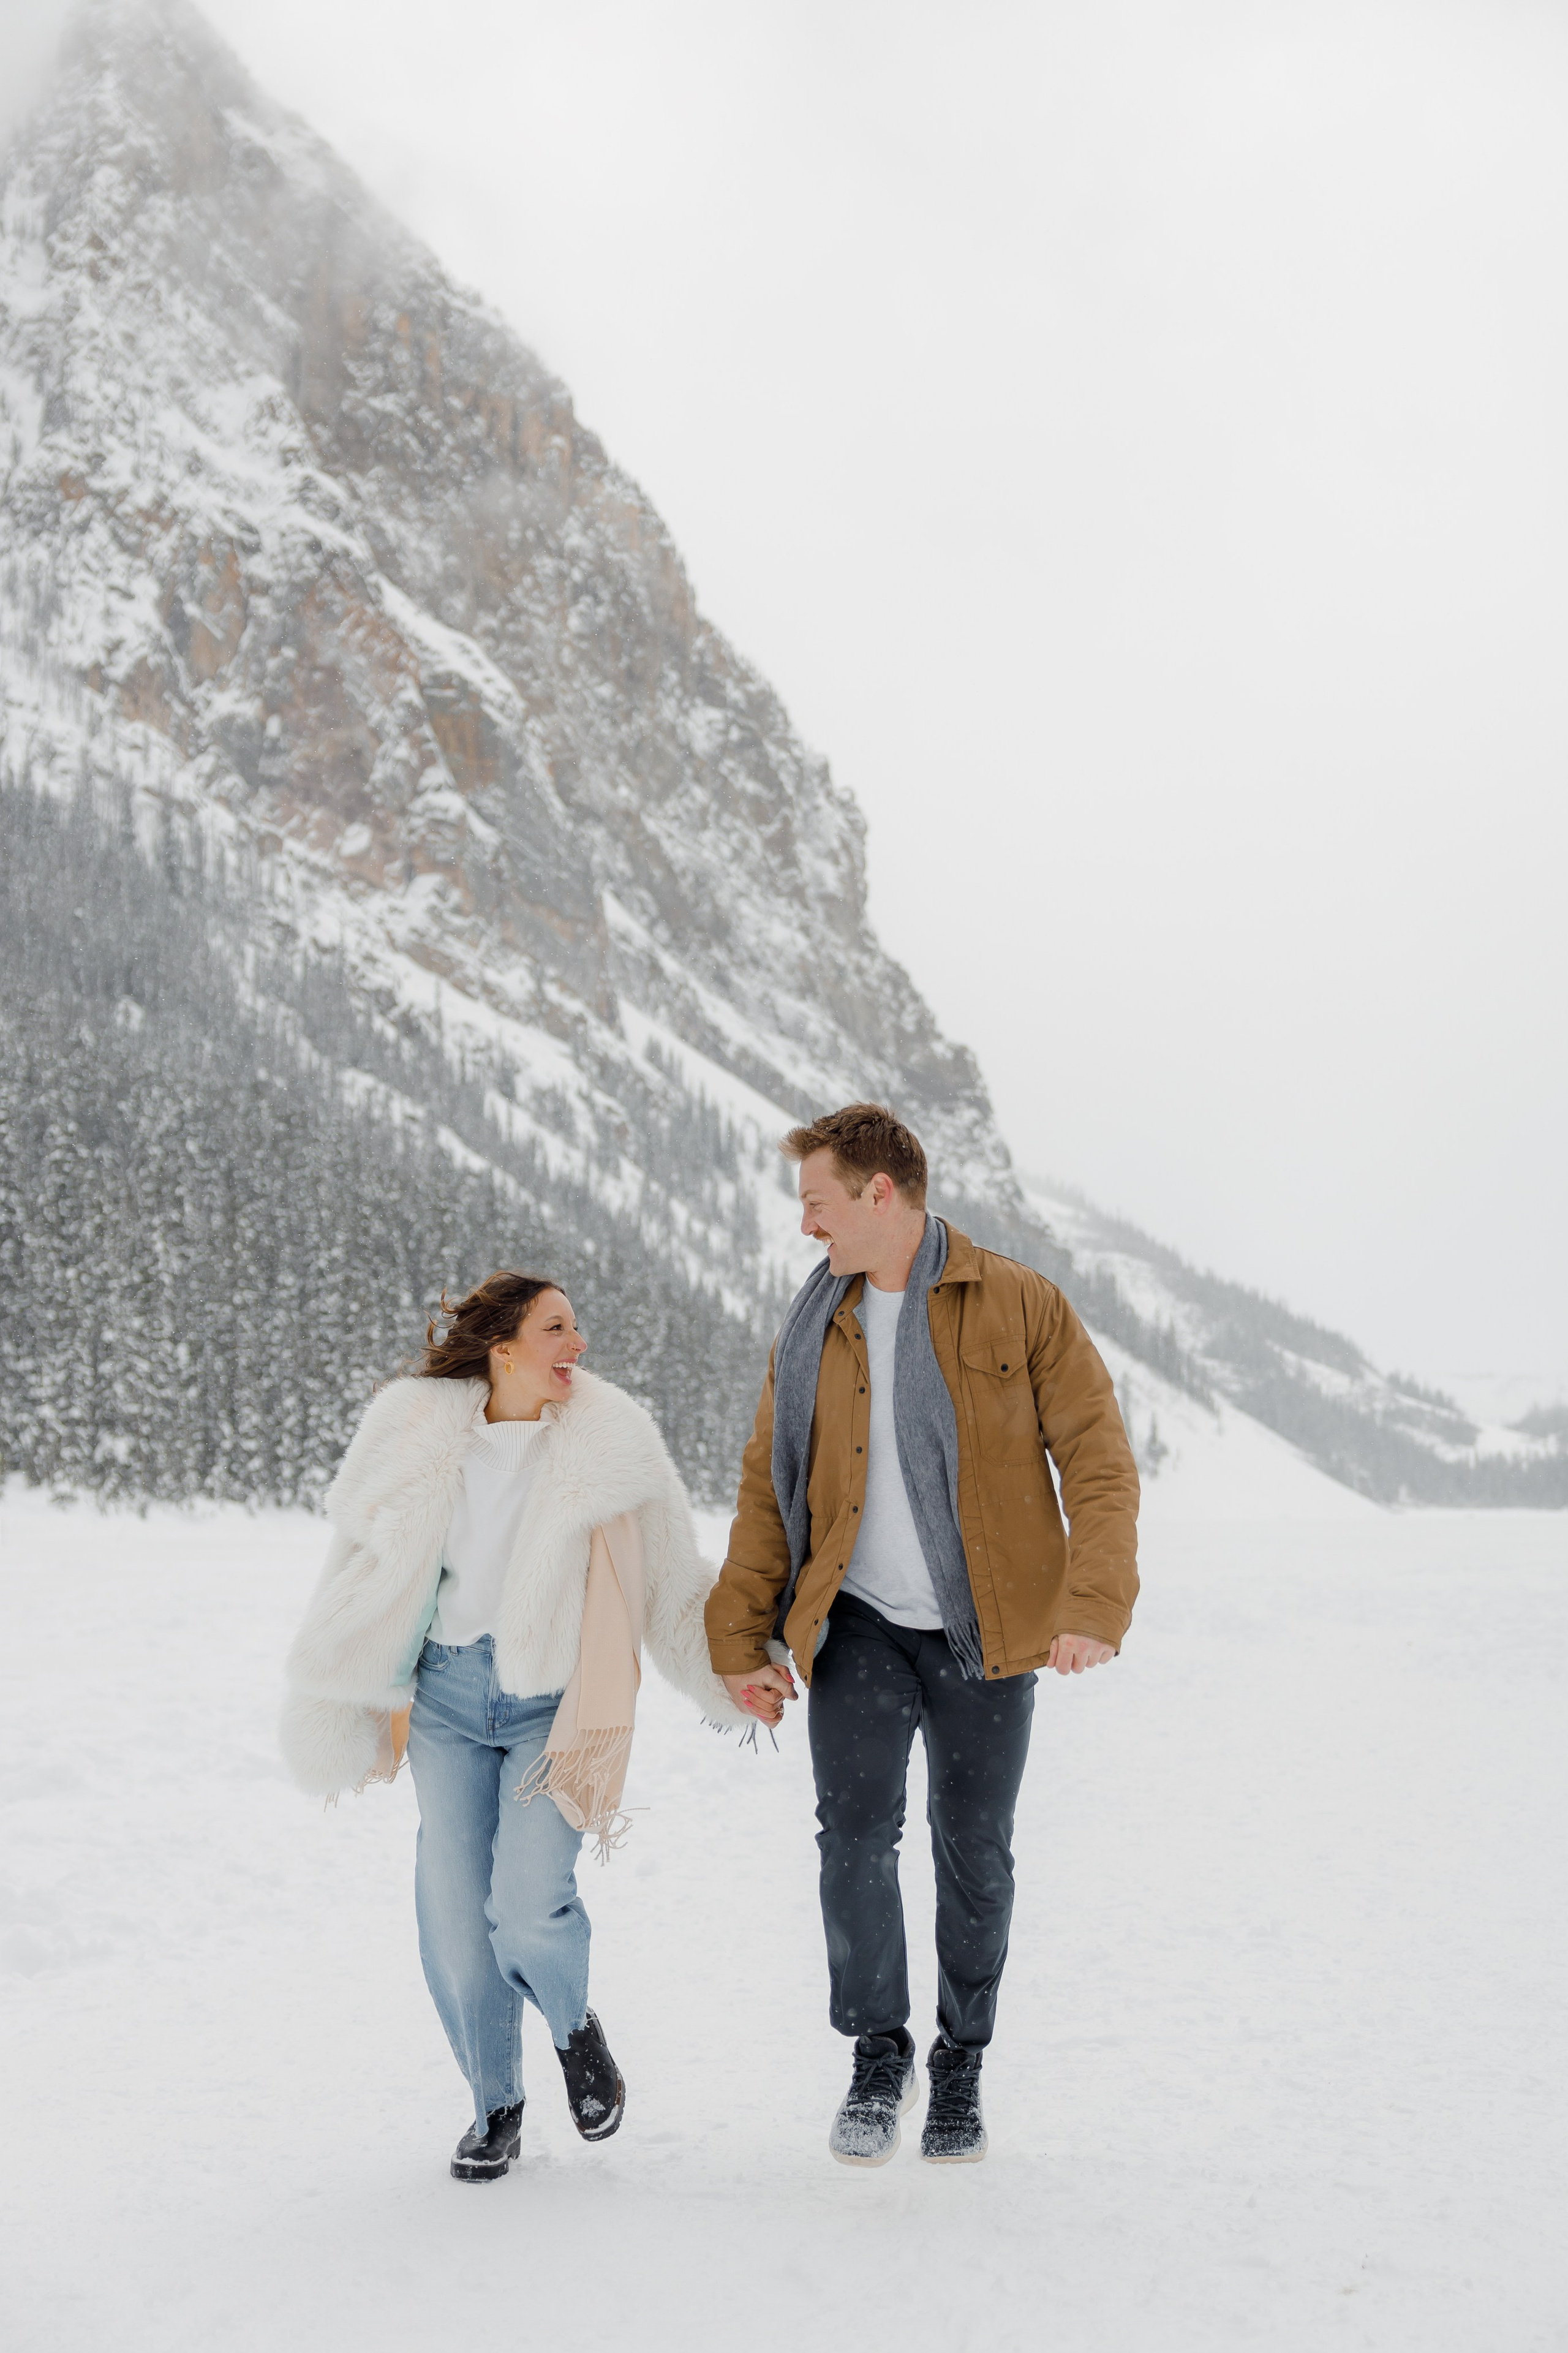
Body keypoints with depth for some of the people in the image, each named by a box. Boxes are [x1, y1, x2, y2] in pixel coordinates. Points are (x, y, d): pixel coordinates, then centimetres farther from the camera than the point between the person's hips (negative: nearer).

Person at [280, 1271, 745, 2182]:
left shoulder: (611, 1445, -7)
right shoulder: (418, 1433, -4)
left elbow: (673, 1582, 4)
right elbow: (371, 1577, 8)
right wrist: (366, 1712, 12)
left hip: (552, 1701, -2)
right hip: (447, 1700, 2)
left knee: (529, 1908, -14)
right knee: (456, 1917, 2)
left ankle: (577, 2026, 21)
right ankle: (495, 2105, 25)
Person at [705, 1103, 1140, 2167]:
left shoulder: (1020, 1304, -5)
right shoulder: (816, 1325, 6)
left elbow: (1099, 1459, -6)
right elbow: (768, 1486, 11)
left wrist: (1094, 1608, -18)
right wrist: (742, 1640, 5)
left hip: (984, 1636, -2)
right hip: (859, 1627, 2)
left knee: (975, 1853, 6)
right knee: (856, 1829, -12)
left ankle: (962, 2067, 27)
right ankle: (879, 2055, 8)